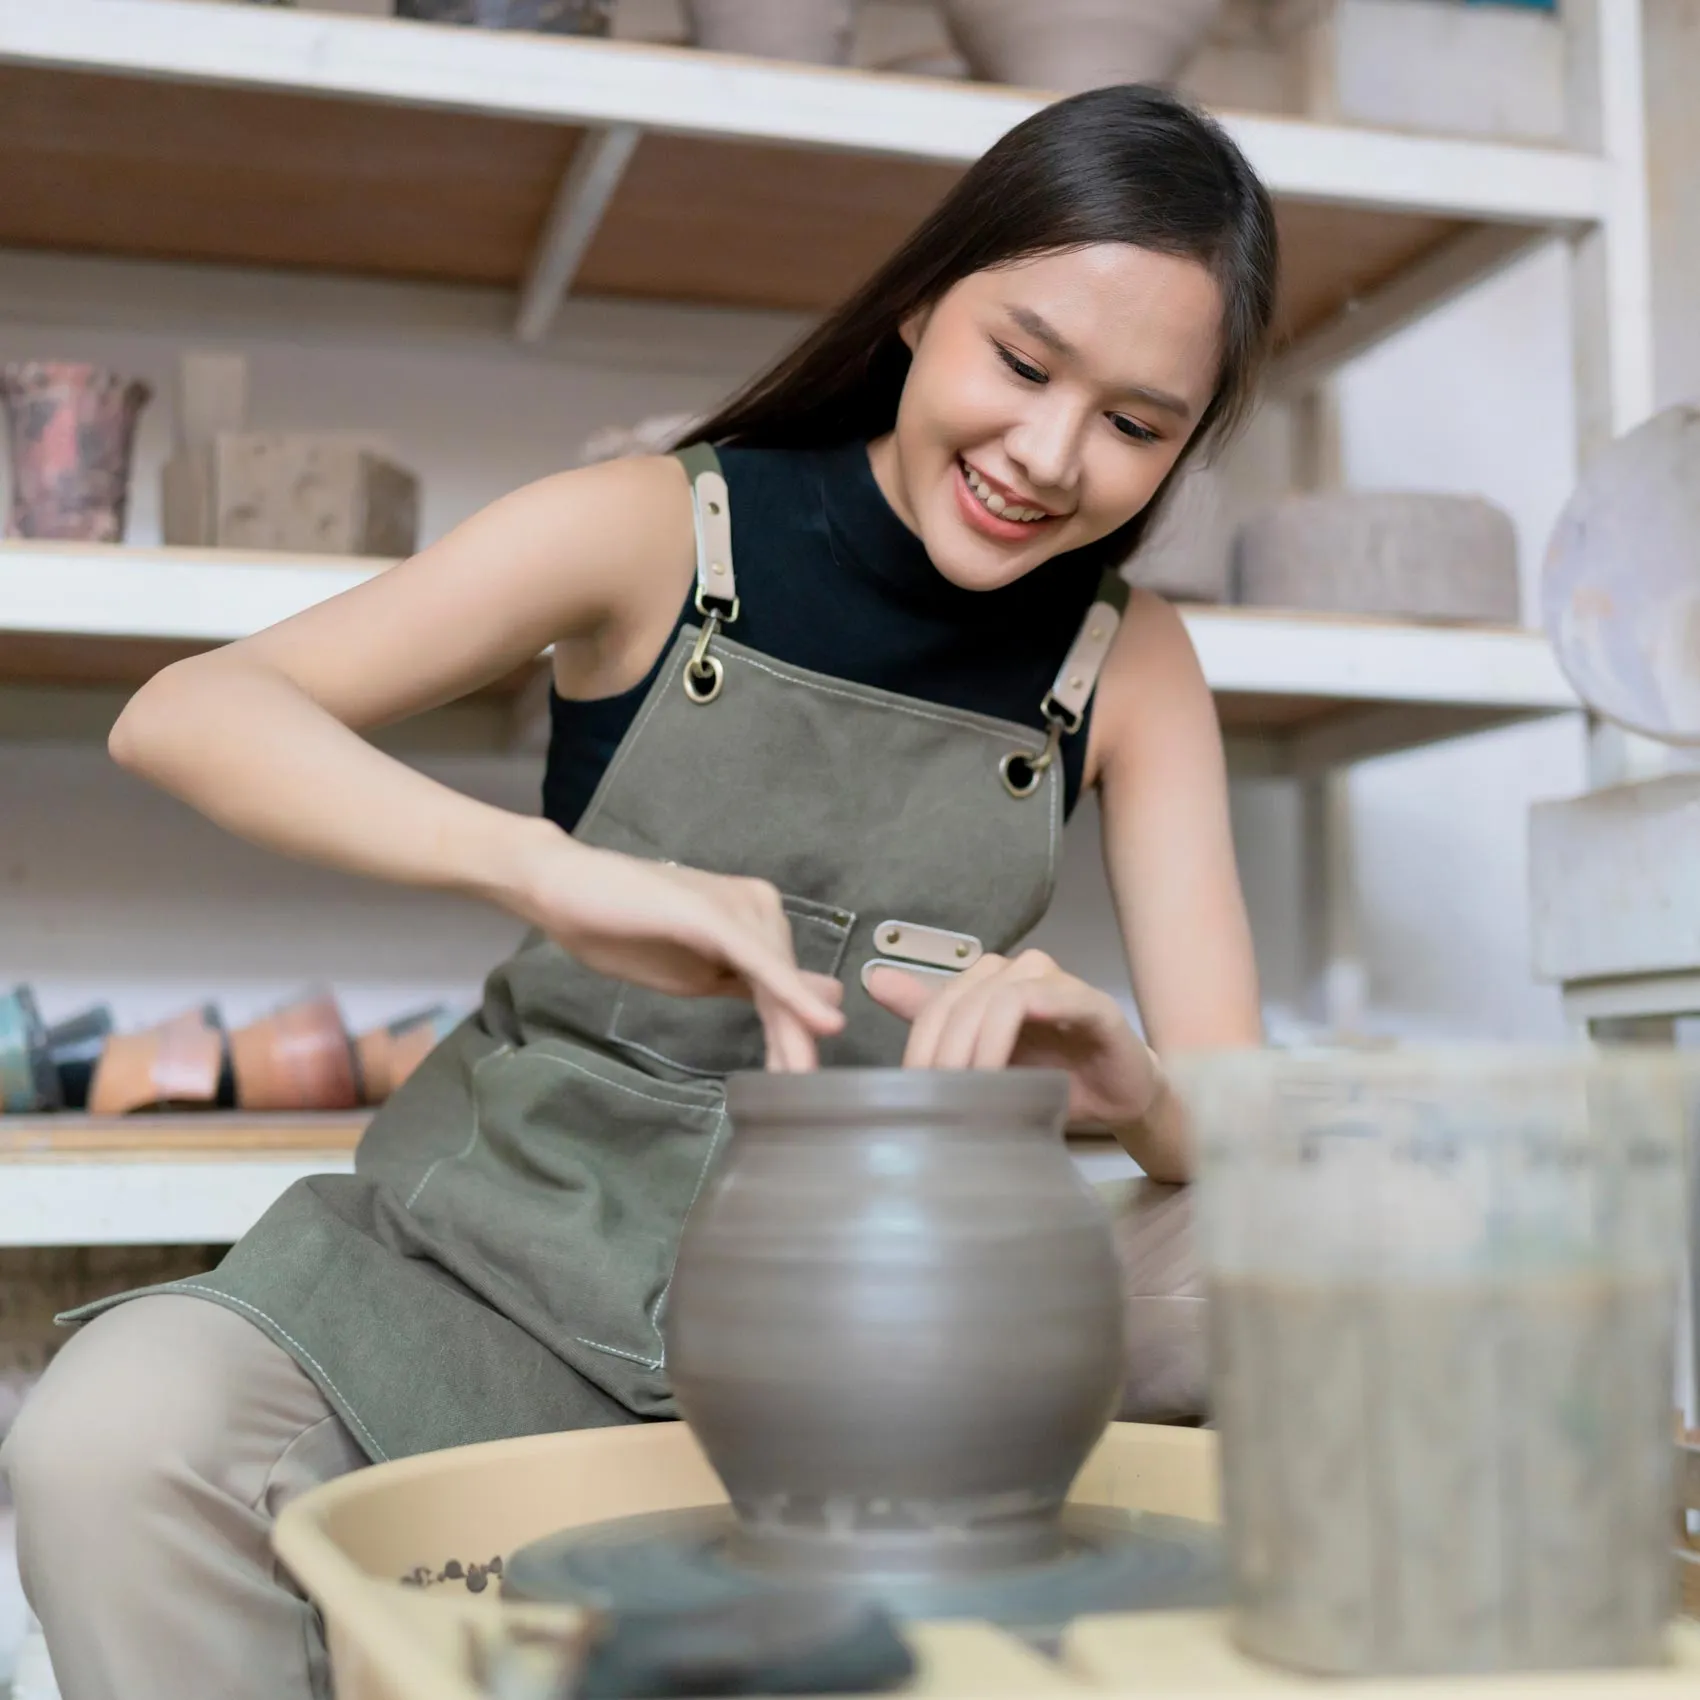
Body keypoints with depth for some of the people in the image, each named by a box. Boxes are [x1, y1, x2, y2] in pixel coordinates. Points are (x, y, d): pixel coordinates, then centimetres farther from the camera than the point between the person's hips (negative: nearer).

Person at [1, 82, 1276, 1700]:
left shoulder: (1128, 667, 0)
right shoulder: (661, 533, -8)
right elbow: (180, 714, -19)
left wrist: (1125, 1082, -30)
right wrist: (554, 869, -36)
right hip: (514, 1249, -2)